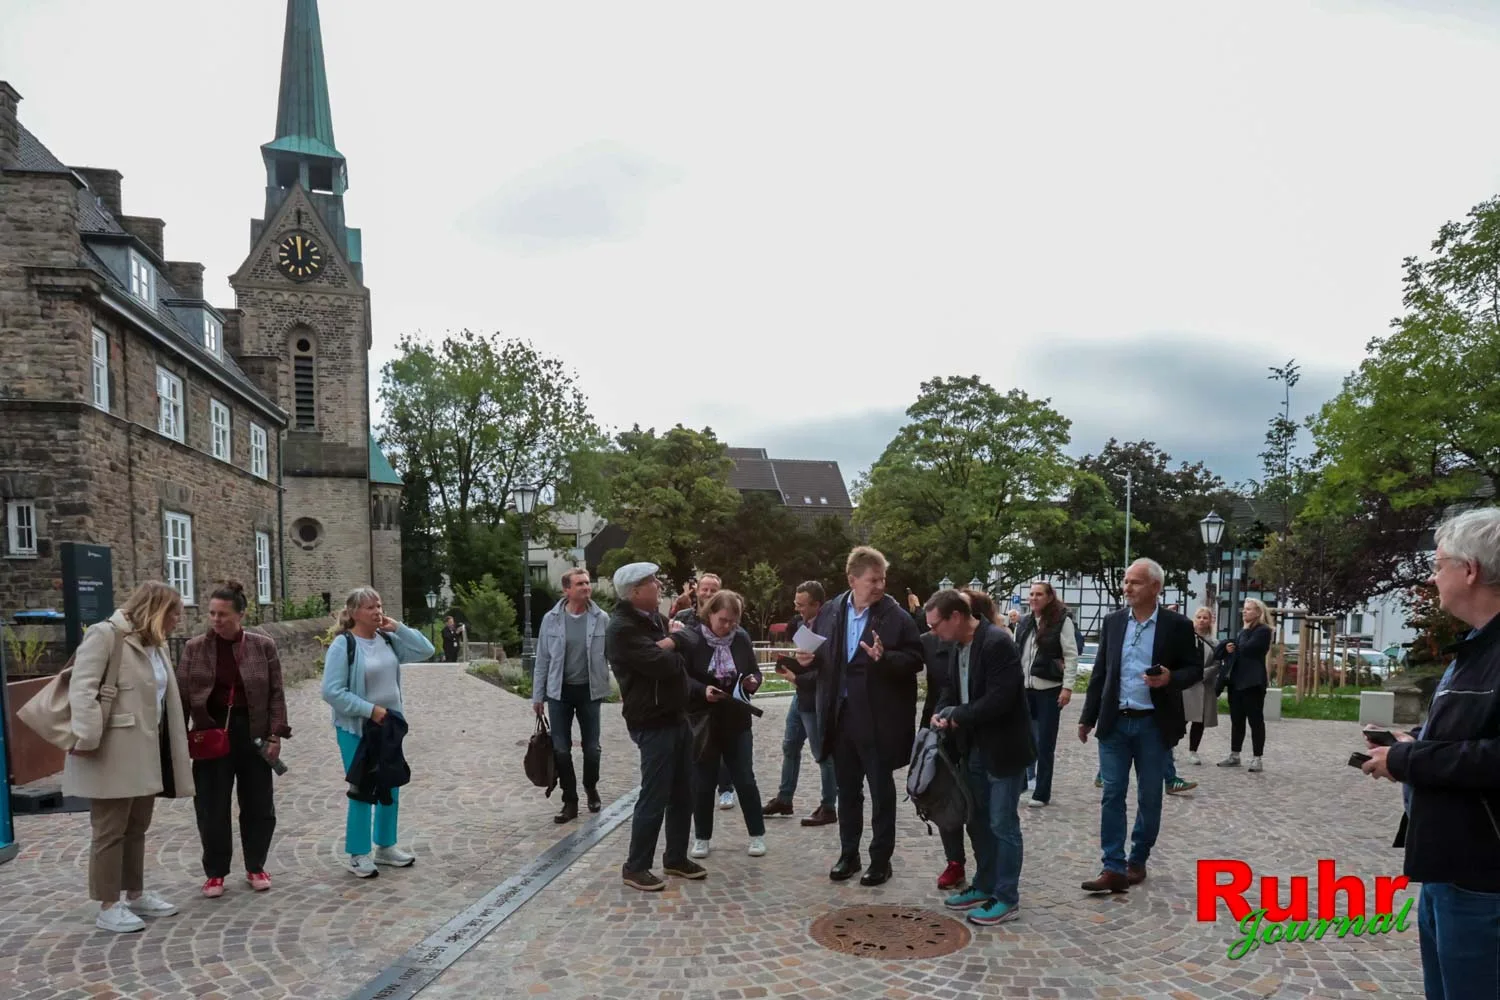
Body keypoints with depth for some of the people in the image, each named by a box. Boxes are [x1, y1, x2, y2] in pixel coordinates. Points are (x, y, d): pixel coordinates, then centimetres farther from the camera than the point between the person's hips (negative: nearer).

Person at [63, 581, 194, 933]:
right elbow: (81, 689, -20)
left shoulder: (154, 645, 14)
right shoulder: (105, 635, -12)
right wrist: (87, 738, -28)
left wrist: (178, 739, 19)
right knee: (110, 832, 2)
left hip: (147, 752, 9)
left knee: (136, 829, 18)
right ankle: (109, 907, 13)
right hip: (113, 754, -9)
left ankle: (135, 895, 30)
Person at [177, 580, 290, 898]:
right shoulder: (194, 648, -1)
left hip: (252, 733, 0)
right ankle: (215, 872, 24)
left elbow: (276, 693, -1)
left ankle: (255, 867, 25)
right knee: (212, 807, 6)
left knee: (258, 805, 8)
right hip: (211, 734, 0)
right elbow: (182, 695, 1)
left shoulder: (263, 646, -2)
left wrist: (276, 734, -7)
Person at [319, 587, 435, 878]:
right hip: (356, 729, -6)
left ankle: (385, 846, 29)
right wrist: (370, 709, -20)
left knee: (391, 787, 14)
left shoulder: (388, 640, 2)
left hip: (389, 725, 6)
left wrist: (398, 628, -8)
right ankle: (356, 854, 16)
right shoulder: (343, 645, -15)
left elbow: (425, 650, 2)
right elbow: (332, 692, -18)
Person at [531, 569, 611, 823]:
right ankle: (570, 801, 18)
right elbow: (542, 659, 1)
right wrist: (538, 696, 2)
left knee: (592, 747, 9)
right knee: (561, 749, 4)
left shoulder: (601, 618, -6)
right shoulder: (551, 619, -5)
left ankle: (591, 788, 36)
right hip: (559, 692, 0)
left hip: (589, 690, 0)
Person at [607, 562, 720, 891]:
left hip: (677, 717, 9)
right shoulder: (622, 629, -19)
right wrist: (673, 640, -6)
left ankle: (676, 858, 29)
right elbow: (664, 664, -27)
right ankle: (635, 866, 13)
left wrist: (701, 691, -8)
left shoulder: (654, 618, 12)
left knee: (683, 794, 15)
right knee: (654, 797, -2)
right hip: (652, 724, -9)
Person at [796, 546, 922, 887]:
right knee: (847, 791, 17)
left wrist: (885, 658, -28)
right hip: (840, 716, 4)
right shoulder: (830, 611, 3)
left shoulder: (896, 616, -10)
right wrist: (808, 659, -8)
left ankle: (881, 859, 22)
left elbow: (915, 660, -12)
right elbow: (821, 654, 14)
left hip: (878, 720, -4)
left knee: (881, 793, 8)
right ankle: (848, 855, 31)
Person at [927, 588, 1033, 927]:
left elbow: (999, 699, -28)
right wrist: (943, 713, -6)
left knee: (1002, 824, 2)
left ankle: (1006, 898, 15)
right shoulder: (957, 644, 5)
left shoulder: (997, 642, -23)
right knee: (978, 821, 17)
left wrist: (957, 716, -19)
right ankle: (984, 886, 31)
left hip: (1003, 748, -9)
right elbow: (951, 686, 14)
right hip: (975, 747, 9)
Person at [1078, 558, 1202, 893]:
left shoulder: (1177, 625, -4)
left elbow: (1195, 668, 2)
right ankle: (1113, 868, 2)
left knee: (1149, 798, 9)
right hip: (1115, 723, 2)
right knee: (1112, 796, -1)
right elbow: (1100, 672, 8)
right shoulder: (1112, 621, 4)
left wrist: (1171, 678, -20)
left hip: (1153, 725, -2)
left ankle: (1138, 861, 25)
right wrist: (1088, 717, 7)